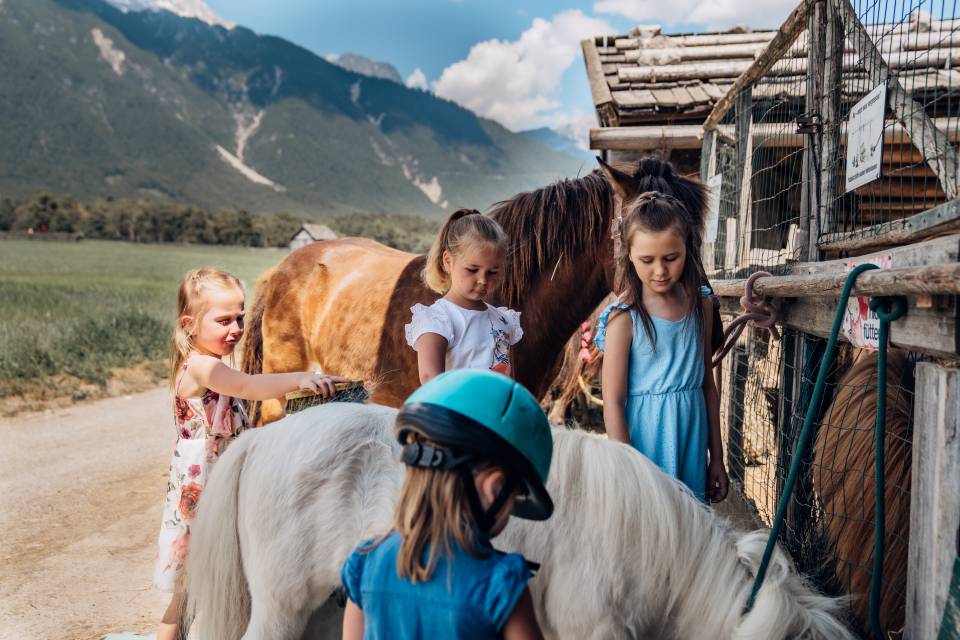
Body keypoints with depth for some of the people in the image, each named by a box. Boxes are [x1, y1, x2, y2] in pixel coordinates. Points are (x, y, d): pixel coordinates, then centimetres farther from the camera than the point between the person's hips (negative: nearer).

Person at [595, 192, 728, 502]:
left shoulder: (700, 306, 3)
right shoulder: (625, 318, -12)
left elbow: (707, 383, 11)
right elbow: (613, 403, -12)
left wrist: (717, 457, 13)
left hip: (691, 440, 4)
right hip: (643, 442, -4)